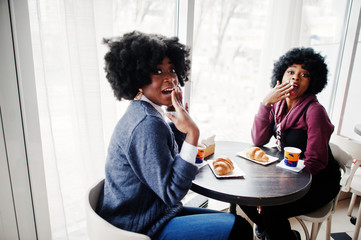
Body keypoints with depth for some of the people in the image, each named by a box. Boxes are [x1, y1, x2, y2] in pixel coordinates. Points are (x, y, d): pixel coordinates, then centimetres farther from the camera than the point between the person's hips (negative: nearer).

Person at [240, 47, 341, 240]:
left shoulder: (314, 111, -22)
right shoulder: (278, 104, -3)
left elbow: (315, 163, -21)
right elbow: (258, 141, -11)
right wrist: (265, 103, -21)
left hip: (318, 181, -6)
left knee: (271, 210, -24)